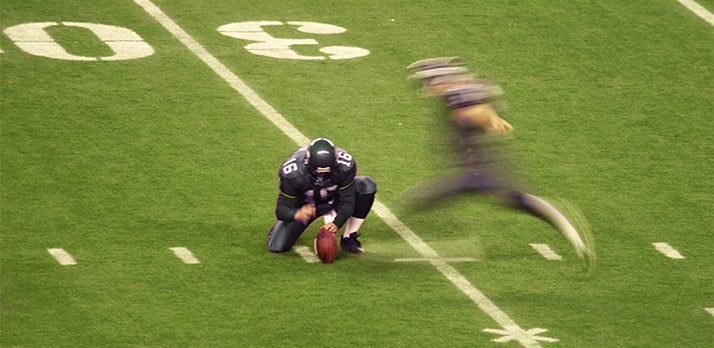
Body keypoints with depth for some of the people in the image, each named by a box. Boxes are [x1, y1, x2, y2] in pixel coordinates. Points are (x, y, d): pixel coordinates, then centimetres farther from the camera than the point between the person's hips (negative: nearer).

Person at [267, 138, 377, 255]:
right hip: (305, 206, -2)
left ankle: (349, 238, -12)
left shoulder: (345, 165, -32)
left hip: (334, 200, 2)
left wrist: (336, 224, -41)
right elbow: (282, 210, -30)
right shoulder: (292, 173, -35)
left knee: (367, 185, -27)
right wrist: (296, 215, -53)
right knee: (276, 247, -16)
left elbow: (347, 201, -24)